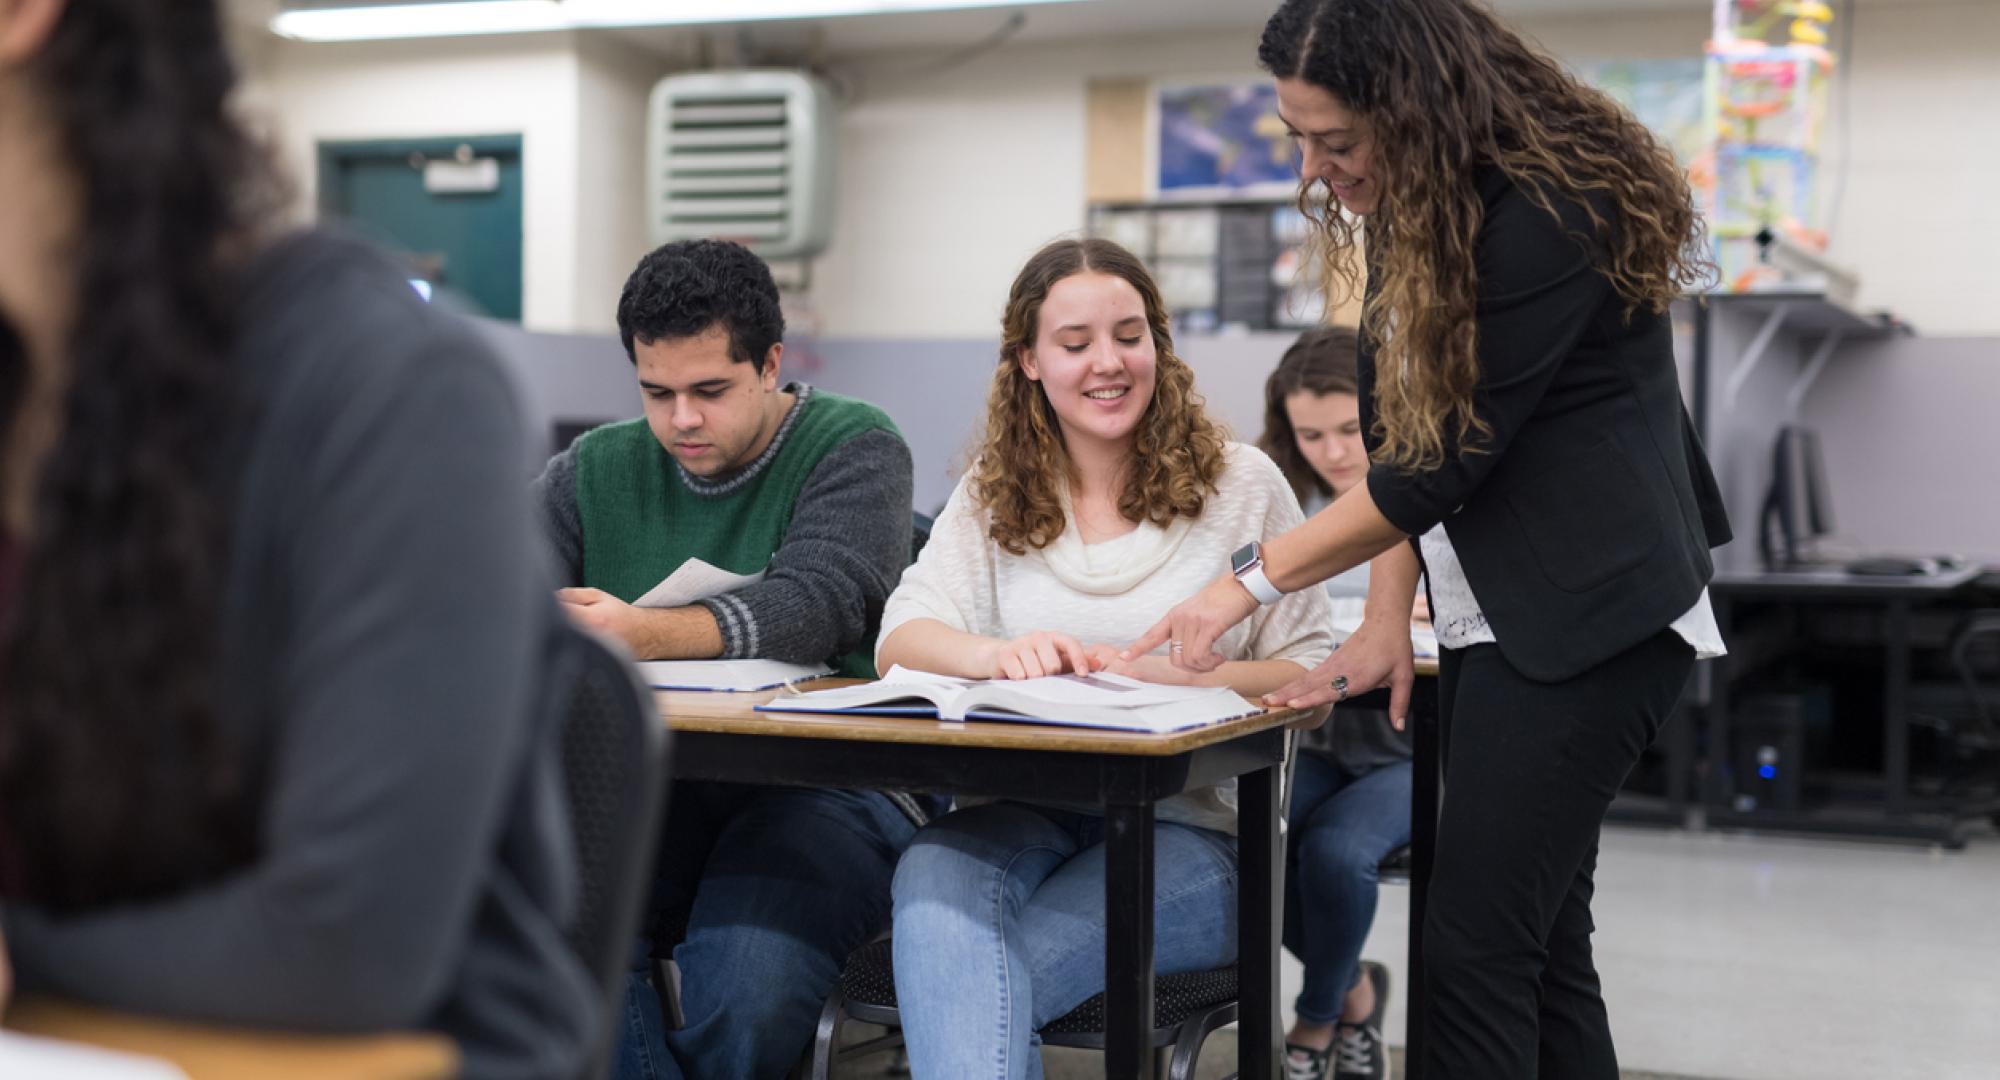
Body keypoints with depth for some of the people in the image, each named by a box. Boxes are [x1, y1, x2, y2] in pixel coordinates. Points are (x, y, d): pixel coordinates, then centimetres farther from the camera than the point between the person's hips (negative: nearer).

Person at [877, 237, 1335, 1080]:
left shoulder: (1242, 484, 6)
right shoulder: (991, 497, 14)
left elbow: (1308, 677, 2)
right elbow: (899, 639, 0)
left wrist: (1166, 677, -17)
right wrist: (998, 654, -24)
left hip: (1189, 826, -2)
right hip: (1022, 811, 3)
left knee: (972, 981, -31)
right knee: (933, 875, -35)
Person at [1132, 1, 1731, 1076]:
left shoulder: (1548, 215, -19)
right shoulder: (1420, 209, 10)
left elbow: (1444, 458, -18)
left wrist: (1249, 581, -11)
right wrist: (1385, 618, 1)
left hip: (1587, 620, -9)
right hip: (1494, 619, 9)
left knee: (1476, 949, -10)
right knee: (1541, 945, 11)